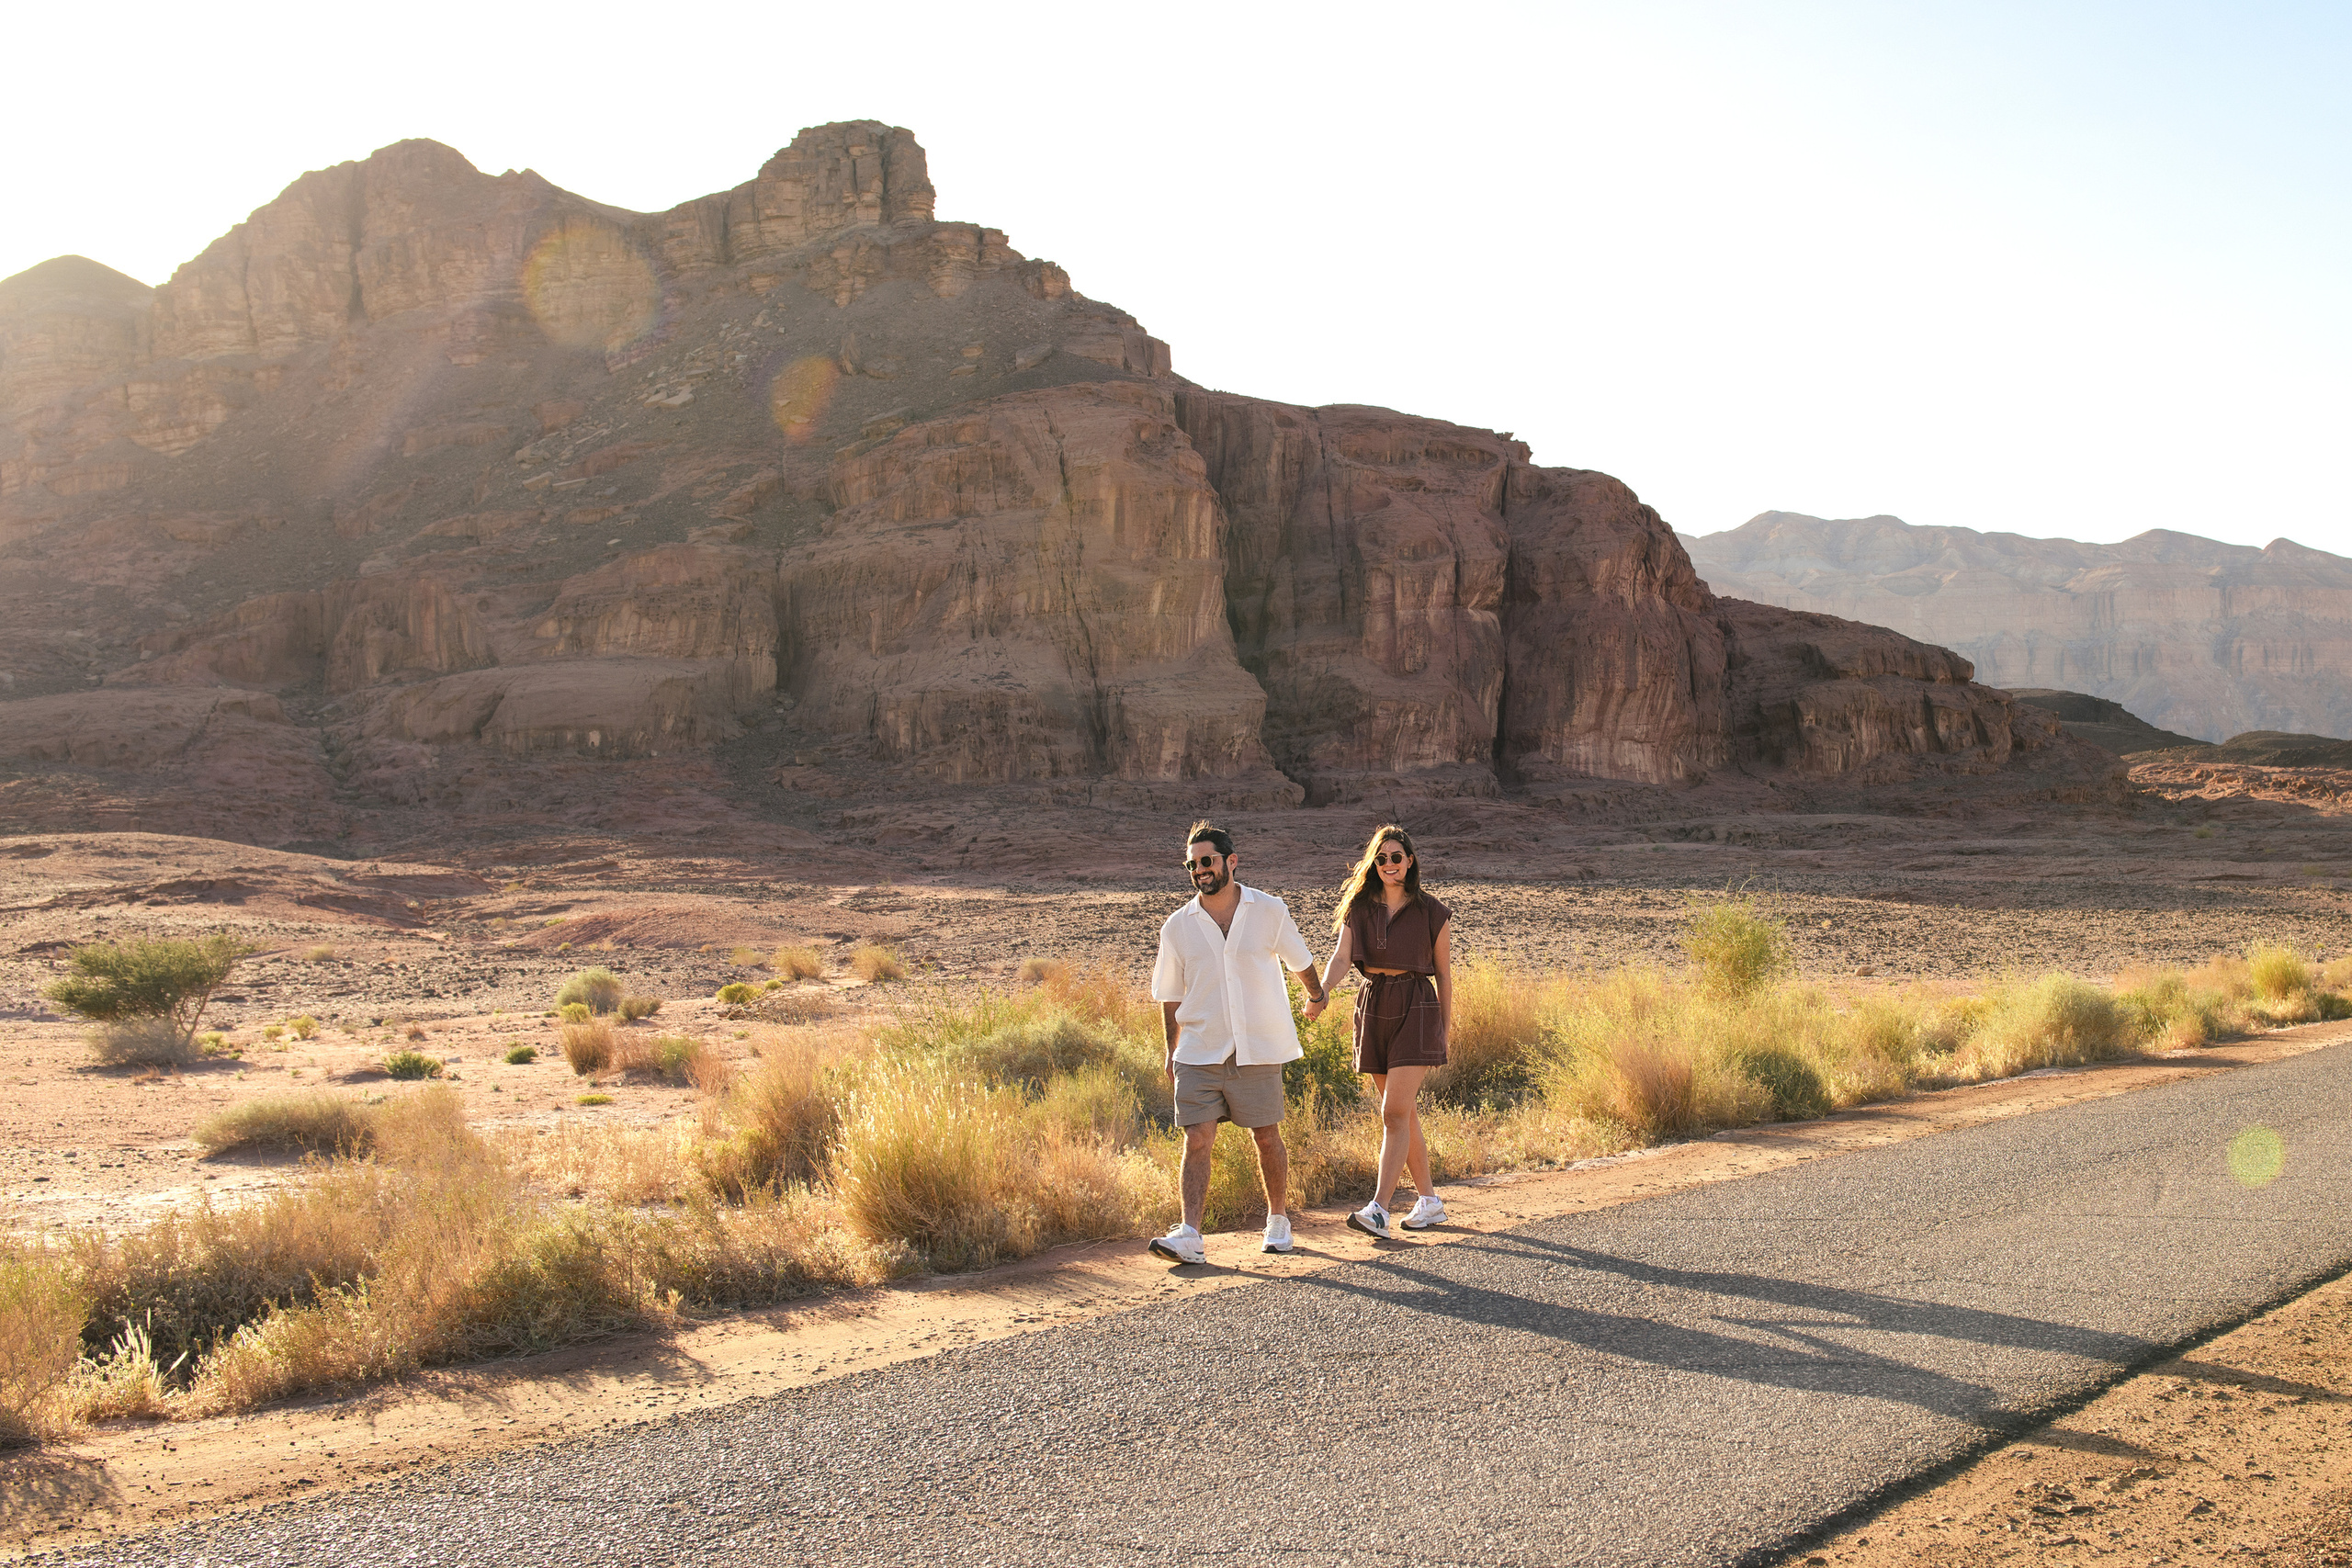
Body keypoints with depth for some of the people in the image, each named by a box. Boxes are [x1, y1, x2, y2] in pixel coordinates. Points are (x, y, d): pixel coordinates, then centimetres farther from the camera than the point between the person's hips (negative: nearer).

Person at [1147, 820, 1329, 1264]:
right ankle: (1189, 1235, -12)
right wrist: (1172, 1052, 14)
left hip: (1258, 1049, 0)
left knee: (1266, 1137, 9)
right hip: (1199, 1053, 0)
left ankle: (1278, 1219, 28)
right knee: (1197, 1139, -9)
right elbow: (1170, 995, 12)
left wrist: (1317, 995, 32)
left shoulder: (1269, 911, -1)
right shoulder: (1178, 927, 2)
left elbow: (1299, 961, 17)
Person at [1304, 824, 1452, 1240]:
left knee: (1394, 1112, -14)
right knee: (1403, 1114, 10)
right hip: (1373, 1009, 4)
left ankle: (1378, 1210, -20)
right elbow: (1340, 957, -7)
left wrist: (1445, 1030, 5)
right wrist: (1320, 994, -26)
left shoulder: (1431, 911, 0)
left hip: (1416, 1009, -4)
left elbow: (1443, 973, 5)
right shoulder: (1358, 908, 6)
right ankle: (1430, 1201, 23)